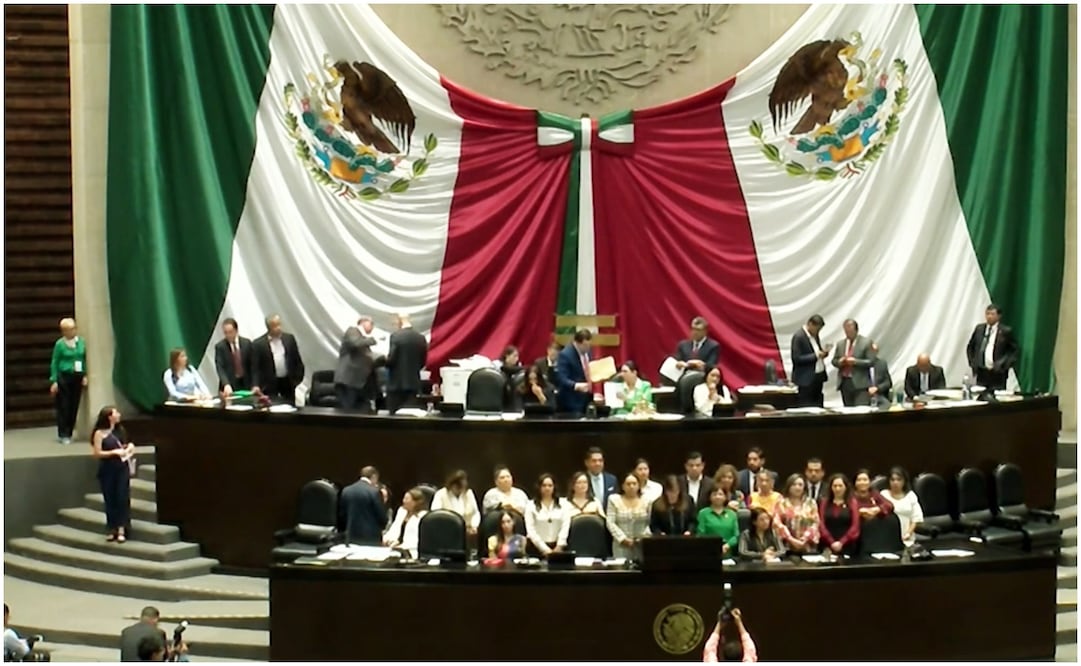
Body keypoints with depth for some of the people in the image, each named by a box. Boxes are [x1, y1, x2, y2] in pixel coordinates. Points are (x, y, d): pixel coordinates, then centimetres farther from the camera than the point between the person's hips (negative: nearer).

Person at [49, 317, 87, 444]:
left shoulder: (81, 342, 4)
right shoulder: (60, 344, -6)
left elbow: (85, 359, 11)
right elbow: (54, 363, -3)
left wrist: (85, 375, 2)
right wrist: (54, 381, -7)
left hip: (77, 377, 4)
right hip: (64, 377, -4)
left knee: (74, 406, 5)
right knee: (64, 406, -3)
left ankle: (69, 433, 14)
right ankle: (63, 435, 2)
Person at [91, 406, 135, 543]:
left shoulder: (120, 430, 10)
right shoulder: (100, 433, -5)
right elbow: (97, 453, -11)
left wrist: (129, 447, 4)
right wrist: (114, 452, -17)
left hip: (122, 468, 3)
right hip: (107, 470, -3)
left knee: (123, 499, -5)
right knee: (110, 500, 4)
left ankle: (121, 530, -6)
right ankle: (112, 530, 14)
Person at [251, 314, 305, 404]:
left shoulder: (289, 338, 4)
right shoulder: (258, 344, -7)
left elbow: (297, 360, 10)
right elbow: (255, 367, -9)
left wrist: (297, 378, 5)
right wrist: (255, 385, -20)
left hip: (288, 382, 3)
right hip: (269, 384, -3)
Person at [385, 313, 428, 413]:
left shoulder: (396, 336, -13)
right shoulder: (421, 337, 4)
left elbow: (391, 359, -14)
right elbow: (423, 361, 10)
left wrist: (386, 361, 7)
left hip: (397, 382, -5)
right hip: (413, 382, 5)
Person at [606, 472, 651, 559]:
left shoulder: (646, 501, 9)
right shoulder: (614, 500, 6)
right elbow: (610, 523, -1)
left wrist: (645, 537, -8)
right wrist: (623, 539, -9)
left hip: (643, 545, 1)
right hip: (622, 545, -1)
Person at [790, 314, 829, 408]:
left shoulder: (814, 335, 12)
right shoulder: (798, 336, -13)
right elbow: (797, 358, -18)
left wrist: (823, 352, 1)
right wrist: (815, 356, -22)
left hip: (818, 377, 8)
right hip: (806, 379, -8)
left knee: (818, 407, 6)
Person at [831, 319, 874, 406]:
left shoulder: (866, 343, -1)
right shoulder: (840, 344, 13)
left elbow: (871, 362, -5)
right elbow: (834, 361, 17)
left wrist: (855, 361, -17)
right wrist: (839, 362, -6)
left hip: (860, 383, -5)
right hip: (844, 382, 5)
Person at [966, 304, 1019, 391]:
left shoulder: (1006, 331, -4)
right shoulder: (979, 328, 8)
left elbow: (1015, 351, 1)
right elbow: (970, 347, 20)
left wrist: (1005, 364, -9)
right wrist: (972, 362, 8)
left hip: (998, 373, -4)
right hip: (981, 373, 4)